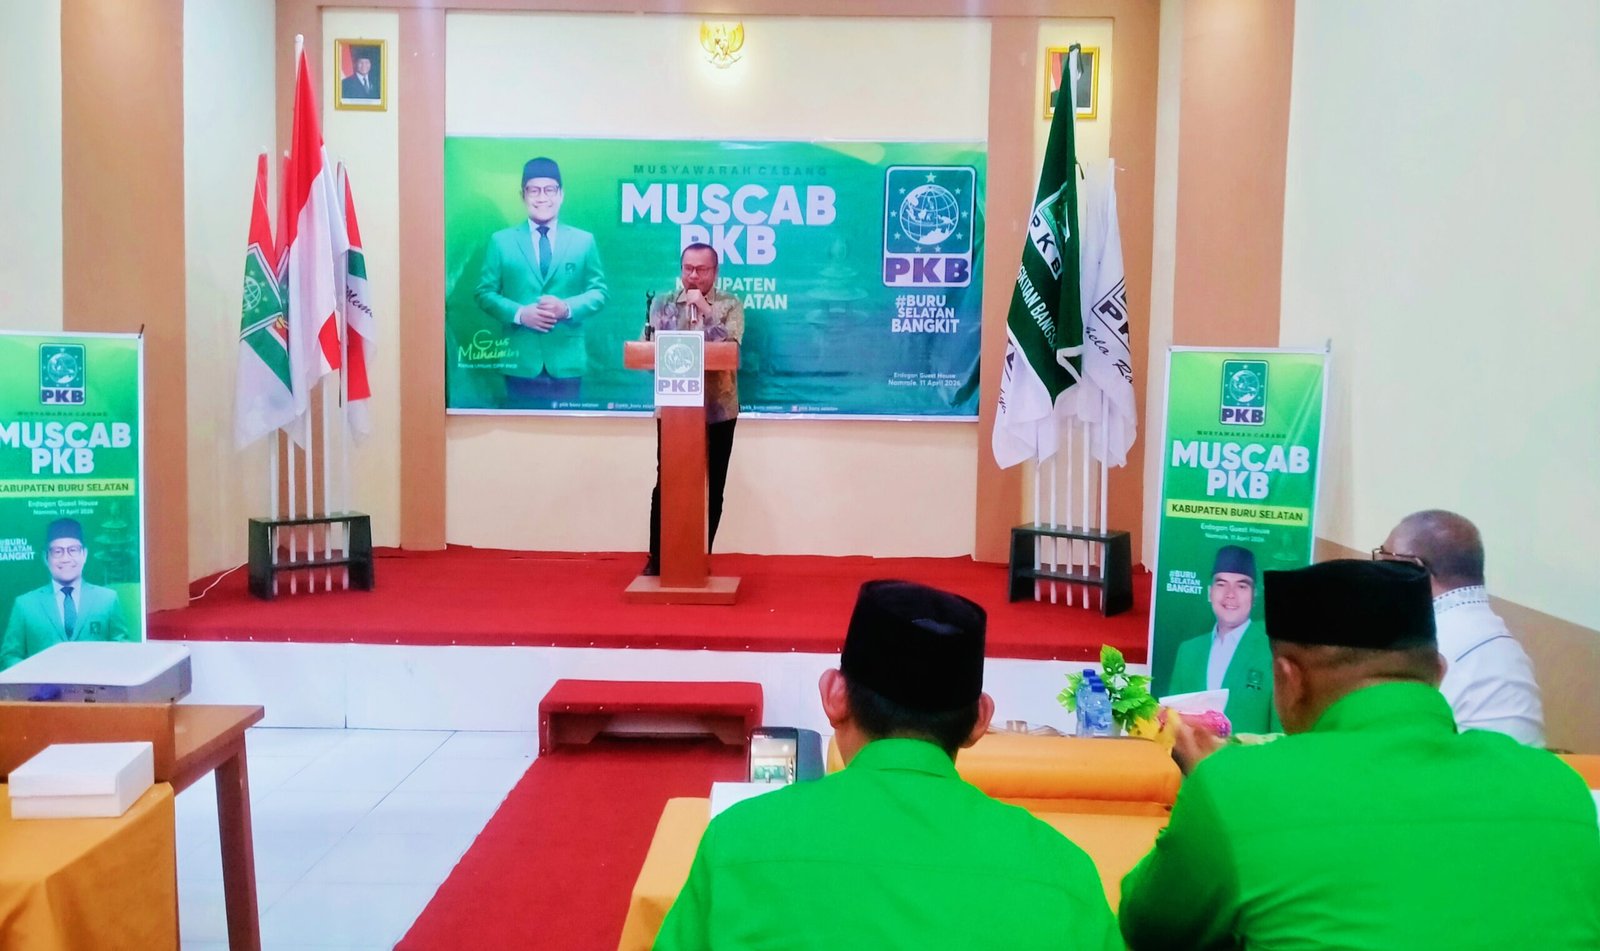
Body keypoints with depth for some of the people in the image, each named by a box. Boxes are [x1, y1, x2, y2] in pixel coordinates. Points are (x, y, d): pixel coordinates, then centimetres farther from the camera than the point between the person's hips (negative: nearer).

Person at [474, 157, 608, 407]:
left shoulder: (584, 241, 9)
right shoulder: (501, 241, 7)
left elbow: (599, 291, 6)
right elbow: (485, 292, 5)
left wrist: (568, 308, -14)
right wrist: (519, 313, -13)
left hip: (567, 361, 1)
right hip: (521, 361, 0)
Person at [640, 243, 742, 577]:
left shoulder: (730, 304, 3)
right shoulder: (662, 302, 7)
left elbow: (730, 344, -12)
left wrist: (705, 309, -15)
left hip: (718, 410, 0)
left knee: (711, 487, 5)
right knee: (666, 484, 1)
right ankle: (657, 558, 11)